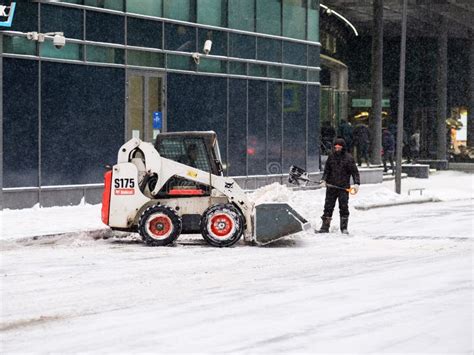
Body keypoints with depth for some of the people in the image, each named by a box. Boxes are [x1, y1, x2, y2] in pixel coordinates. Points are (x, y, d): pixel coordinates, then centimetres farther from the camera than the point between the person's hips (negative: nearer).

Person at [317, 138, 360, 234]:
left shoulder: (348, 158, 0)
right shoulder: (331, 156, 8)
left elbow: (355, 172, 0)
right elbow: (326, 170, 12)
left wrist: (356, 183, -14)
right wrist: (323, 180, -4)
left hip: (344, 187, -2)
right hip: (331, 186, 3)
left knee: (344, 207, -1)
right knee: (328, 207, 2)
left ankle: (344, 228, 7)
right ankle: (325, 227, 7)